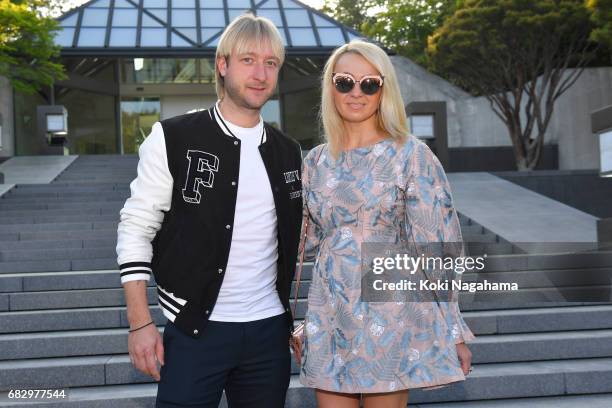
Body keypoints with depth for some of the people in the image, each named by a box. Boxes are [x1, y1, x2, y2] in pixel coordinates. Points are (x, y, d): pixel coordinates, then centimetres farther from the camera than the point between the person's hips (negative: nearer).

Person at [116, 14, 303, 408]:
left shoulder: (288, 153, 8)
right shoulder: (174, 139, -6)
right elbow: (136, 229, -5)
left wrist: (303, 324, 13)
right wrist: (141, 323, -9)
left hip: (269, 331, 5)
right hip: (195, 331, -4)